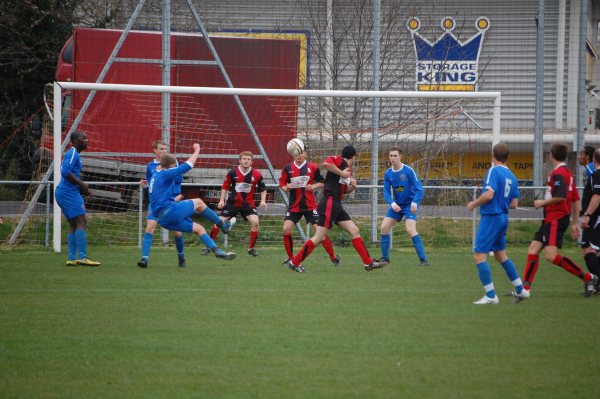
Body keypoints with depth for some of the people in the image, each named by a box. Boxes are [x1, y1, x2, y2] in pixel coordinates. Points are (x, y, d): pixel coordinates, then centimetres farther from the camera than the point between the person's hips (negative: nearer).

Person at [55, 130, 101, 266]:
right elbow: (66, 171, -23)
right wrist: (82, 185, -18)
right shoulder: (73, 153, -11)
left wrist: (82, 188, 17)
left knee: (73, 225, 10)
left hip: (63, 192, 11)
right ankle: (82, 257, -20)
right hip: (69, 192, -11)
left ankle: (71, 259, 6)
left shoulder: (73, 153, 20)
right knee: (81, 222, -14)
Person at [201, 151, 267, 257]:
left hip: (248, 203, 0)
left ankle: (251, 248, -3)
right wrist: (222, 200, -3)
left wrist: (263, 201, -7)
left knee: (255, 222, -21)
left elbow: (263, 189, 5)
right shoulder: (232, 173, -8)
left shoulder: (257, 174, -8)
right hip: (233, 202, 0)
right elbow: (225, 187, 4)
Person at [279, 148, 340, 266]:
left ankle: (333, 257, 5)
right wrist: (286, 187, -14)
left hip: (310, 205, -2)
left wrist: (313, 186, -13)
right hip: (294, 206, 2)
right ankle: (290, 257, 7)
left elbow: (322, 182, 6)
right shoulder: (287, 168, 2)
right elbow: (282, 184, 8)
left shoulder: (313, 167, -1)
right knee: (286, 229, -12)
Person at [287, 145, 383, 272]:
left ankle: (368, 262, 14)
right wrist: (341, 173, -20)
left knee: (354, 231, 9)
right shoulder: (340, 161, -7)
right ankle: (294, 263, -2)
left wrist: (352, 186, 8)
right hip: (329, 203, -10)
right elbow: (326, 163, -29)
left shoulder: (348, 170, 18)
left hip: (337, 205, 10)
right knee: (319, 237, -9)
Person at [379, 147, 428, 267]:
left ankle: (423, 259, -19)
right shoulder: (388, 174, 0)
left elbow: (419, 189, -15)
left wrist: (414, 203, -30)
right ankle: (385, 258, 12)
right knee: (384, 227, -3)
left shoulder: (408, 171, -15)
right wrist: (392, 204, -19)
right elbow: (386, 192, 0)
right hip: (396, 205, 6)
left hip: (409, 206, -6)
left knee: (410, 229, -23)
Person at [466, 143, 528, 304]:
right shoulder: (511, 176, 10)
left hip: (491, 217, -8)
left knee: (479, 256, -6)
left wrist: (473, 204, -8)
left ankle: (491, 296, -9)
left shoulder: (493, 171, -13)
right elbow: (514, 203, 11)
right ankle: (520, 290, 25)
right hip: (503, 217, 8)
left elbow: (489, 194, -24)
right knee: (501, 255, 21)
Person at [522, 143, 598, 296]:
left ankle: (588, 278, -12)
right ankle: (525, 289, 3)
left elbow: (561, 196, -26)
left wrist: (543, 202, -10)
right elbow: (576, 199, 21)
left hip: (556, 219, -10)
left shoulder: (558, 173, -13)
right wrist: (575, 223, 23)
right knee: (533, 249, 6)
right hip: (550, 220, 10)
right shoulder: (567, 172, 18)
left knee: (552, 256, -19)